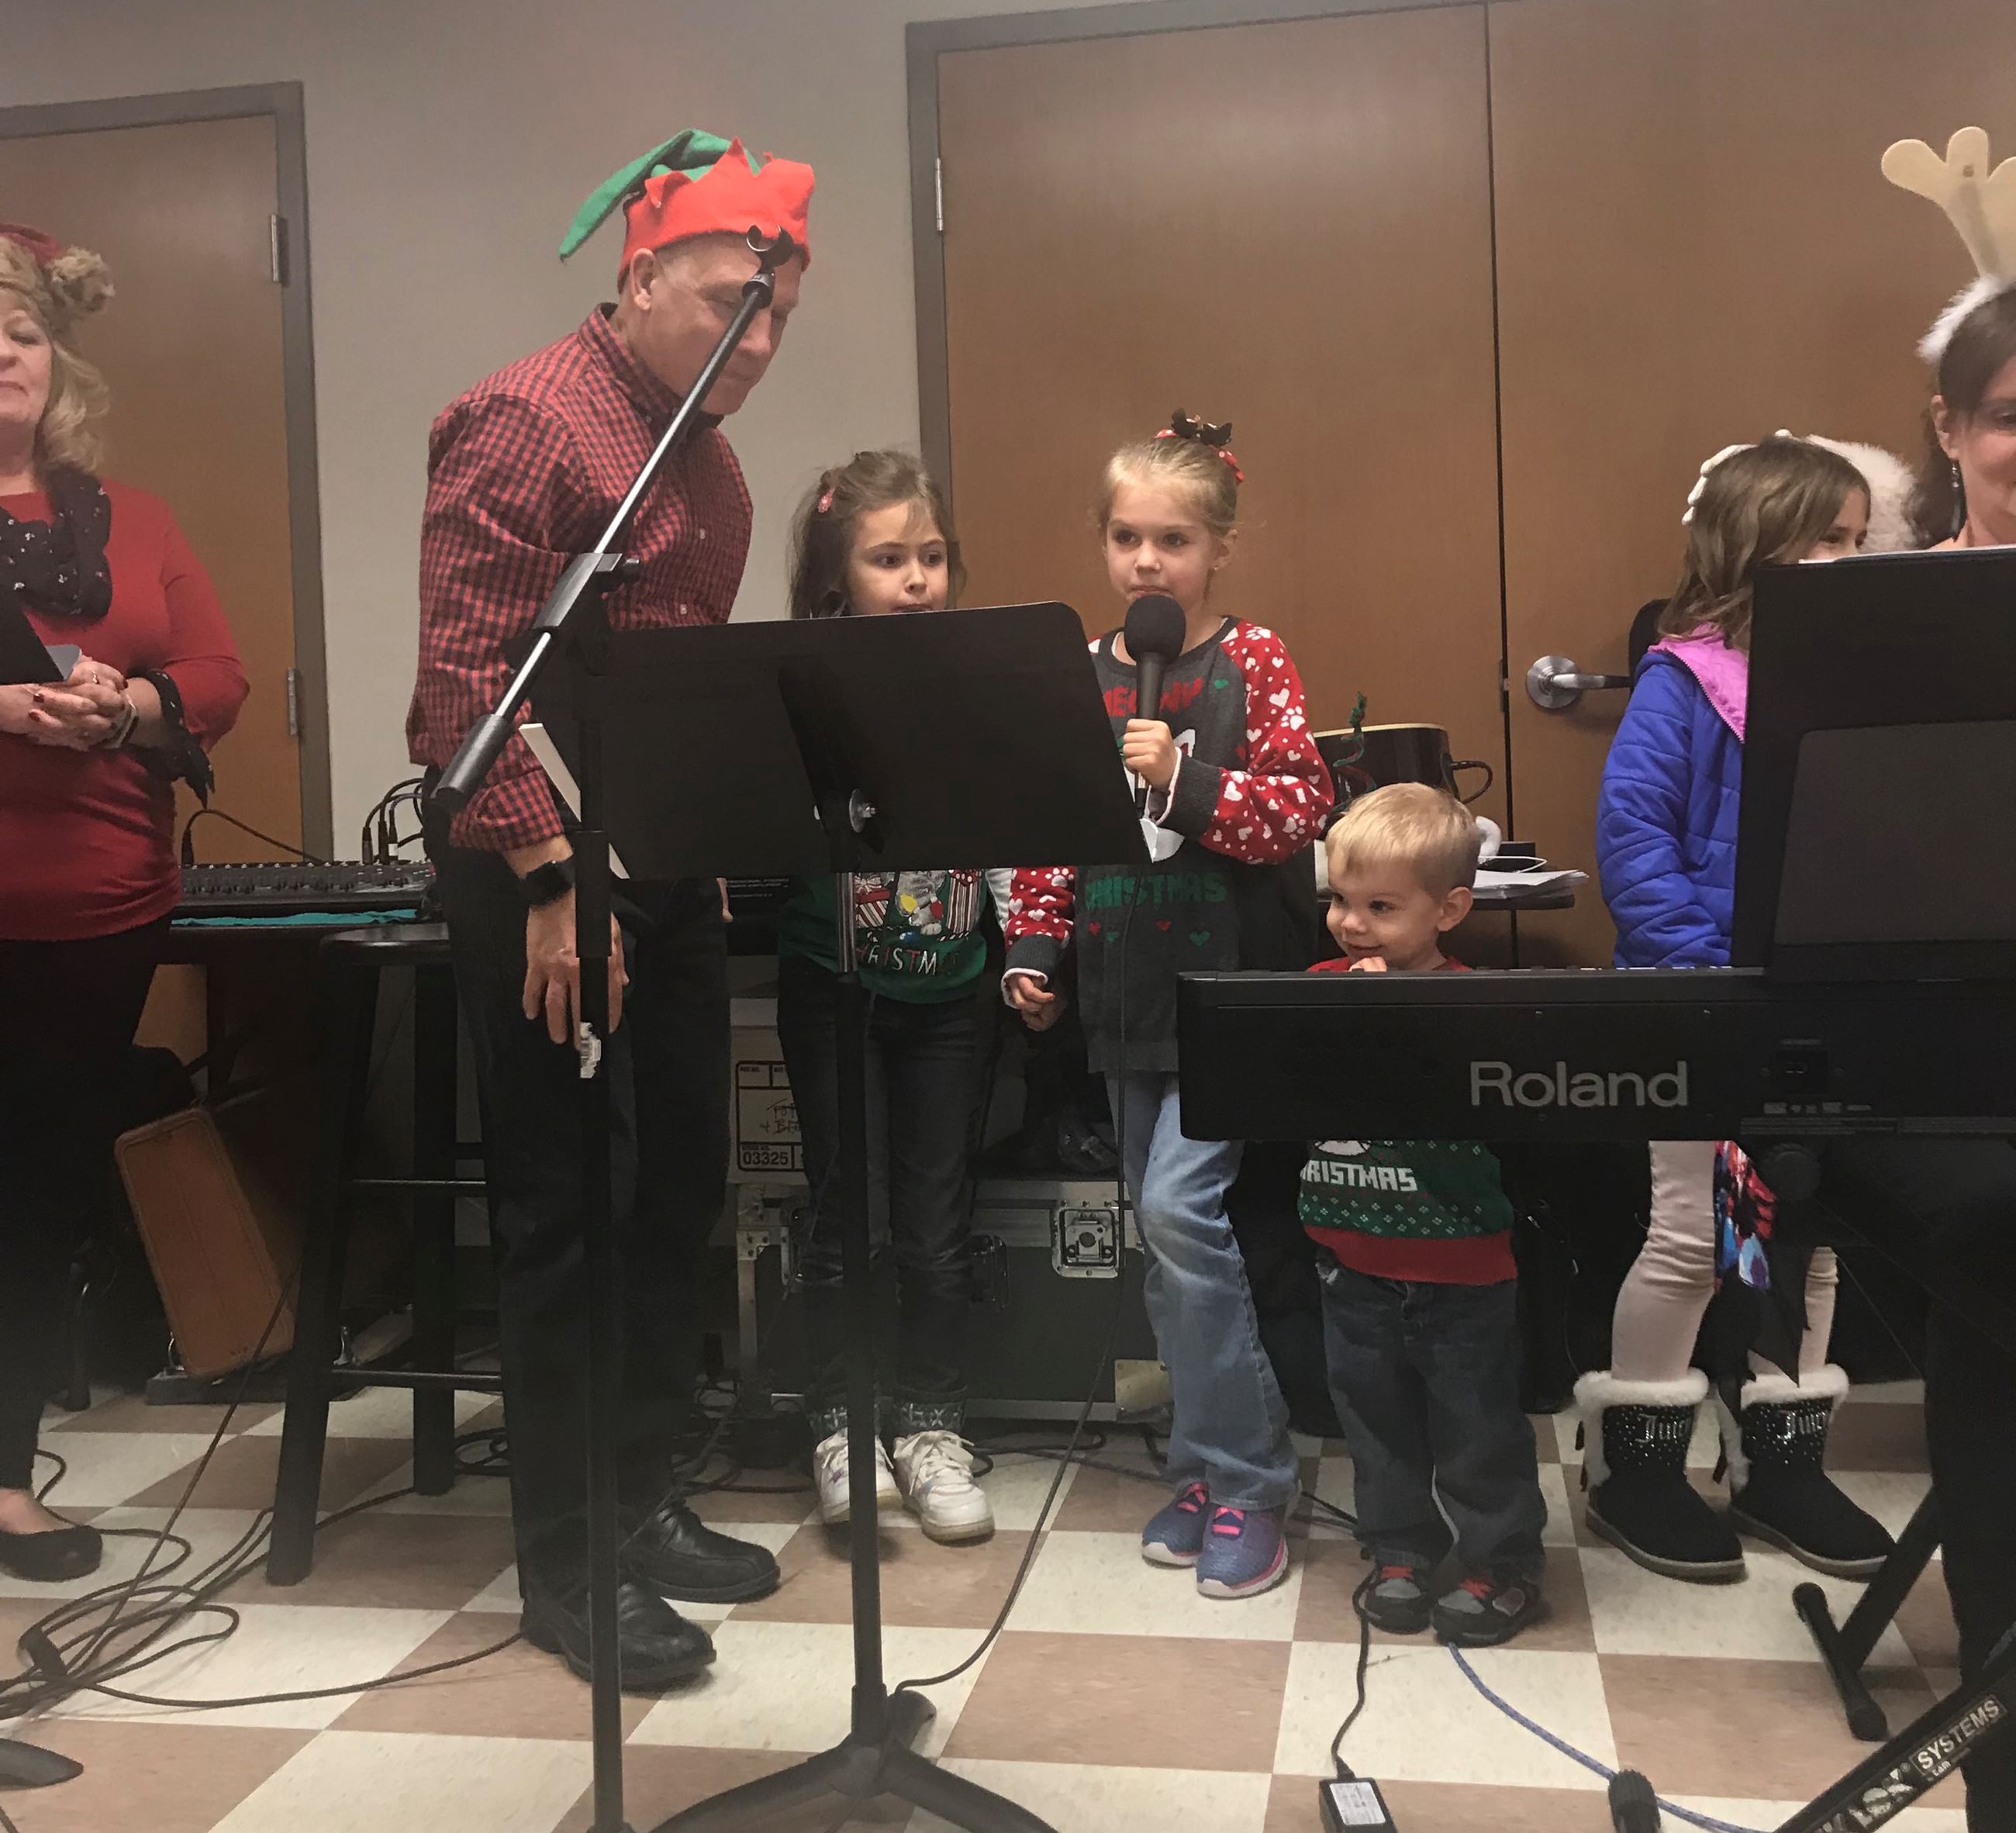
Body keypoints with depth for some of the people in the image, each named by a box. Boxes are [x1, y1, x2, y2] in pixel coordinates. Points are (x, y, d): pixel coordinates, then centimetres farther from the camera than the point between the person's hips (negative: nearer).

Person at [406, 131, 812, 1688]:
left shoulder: (703, 450, 15)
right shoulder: (528, 423, -12)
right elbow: (470, 676, -20)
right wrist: (552, 881, -25)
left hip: (669, 861, 9)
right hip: (542, 869, -9)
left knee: (677, 1191, 13)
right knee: (568, 1212, -2)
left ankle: (645, 1498, 28)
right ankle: (569, 1565, 12)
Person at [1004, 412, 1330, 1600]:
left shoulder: (1252, 662, -5)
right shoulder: (1081, 675, 8)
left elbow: (1300, 807, -12)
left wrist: (1183, 778, -23)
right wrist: (1035, 949, 6)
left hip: (1231, 984, -5)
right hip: (1128, 995, 6)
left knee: (1180, 1209, -14)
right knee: (1166, 1234, 11)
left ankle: (1247, 1485, 1)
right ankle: (1215, 1464, 25)